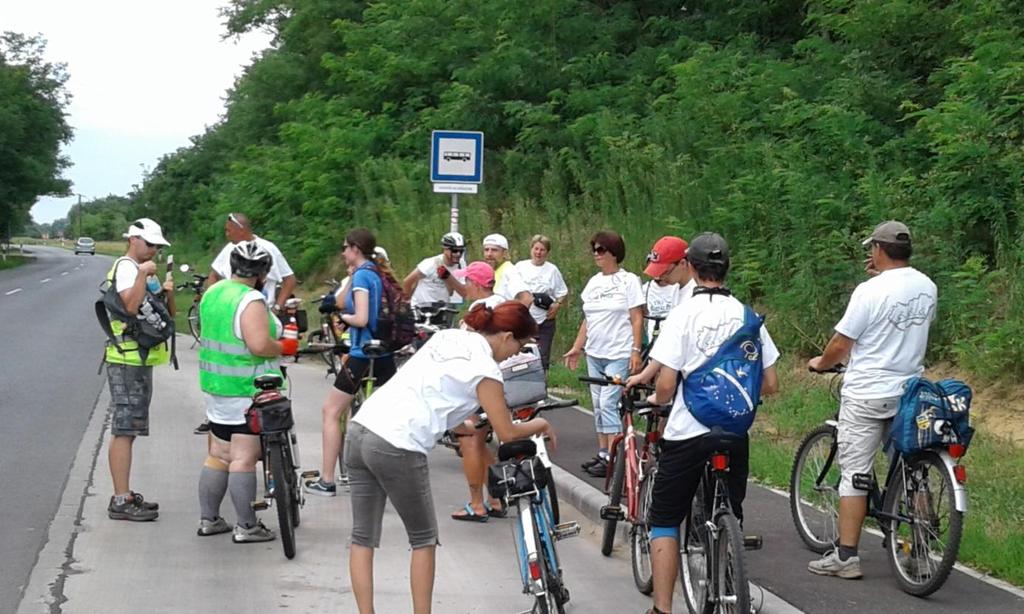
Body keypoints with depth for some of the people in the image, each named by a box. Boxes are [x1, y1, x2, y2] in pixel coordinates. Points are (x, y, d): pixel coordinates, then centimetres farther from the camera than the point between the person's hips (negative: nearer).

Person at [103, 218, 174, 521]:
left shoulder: (146, 271, 19)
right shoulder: (126, 268, -11)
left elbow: (168, 314, 16)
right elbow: (131, 306, -27)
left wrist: (168, 293, -2)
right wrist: (143, 275, -29)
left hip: (140, 360, 10)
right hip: (127, 360, -10)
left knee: (128, 430, 14)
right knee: (124, 430, -11)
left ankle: (125, 495, 20)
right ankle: (121, 501, -12)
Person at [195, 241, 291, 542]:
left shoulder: (212, 293, 11)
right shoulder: (251, 300, -18)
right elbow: (260, 344, -27)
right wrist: (282, 347, -9)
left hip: (214, 383, 9)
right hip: (246, 389, -9)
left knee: (218, 455, 16)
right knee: (244, 458, -5)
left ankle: (208, 519, 21)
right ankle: (246, 526, -1)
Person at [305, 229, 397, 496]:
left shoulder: (361, 276, -13)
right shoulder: (379, 273, 11)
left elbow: (361, 319, -21)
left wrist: (342, 316, -2)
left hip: (362, 354, -8)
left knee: (331, 411, 1)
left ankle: (327, 481, 2)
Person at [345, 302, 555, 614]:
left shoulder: (448, 337, 17)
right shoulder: (485, 369, -5)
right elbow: (507, 433, 0)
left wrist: (465, 425, 35)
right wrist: (539, 426, 18)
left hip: (361, 428, 7)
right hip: (397, 448, -7)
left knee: (363, 538, 10)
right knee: (424, 539, 10)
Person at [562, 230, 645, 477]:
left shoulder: (628, 281, -5)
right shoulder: (593, 283, 13)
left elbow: (637, 319, -8)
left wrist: (636, 350, -15)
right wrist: (576, 348, 15)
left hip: (618, 354, -7)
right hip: (594, 354, 7)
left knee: (608, 403, -12)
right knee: (598, 404, 9)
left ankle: (612, 457, -9)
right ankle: (602, 453, 15)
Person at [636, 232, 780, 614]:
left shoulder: (684, 314, -11)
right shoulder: (747, 316, 1)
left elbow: (666, 384, -15)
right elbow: (771, 385, 3)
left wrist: (656, 400, 7)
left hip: (688, 434, -4)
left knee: (664, 520, 7)